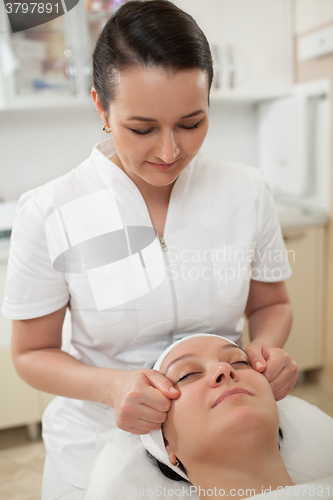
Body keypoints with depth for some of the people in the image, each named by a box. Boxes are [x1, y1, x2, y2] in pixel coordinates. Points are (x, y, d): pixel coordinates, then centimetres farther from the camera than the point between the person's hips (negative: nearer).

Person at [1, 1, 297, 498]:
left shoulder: (248, 192, -12)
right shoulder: (47, 214, -19)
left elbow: (270, 304, 3)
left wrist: (267, 347, -19)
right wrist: (112, 385, -27)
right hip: (100, 451, -1)